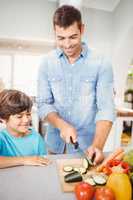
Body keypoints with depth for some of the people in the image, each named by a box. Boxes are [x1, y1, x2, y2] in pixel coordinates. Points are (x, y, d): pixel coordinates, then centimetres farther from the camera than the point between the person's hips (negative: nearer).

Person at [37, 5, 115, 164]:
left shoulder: (101, 64, -10)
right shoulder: (47, 62, -4)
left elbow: (106, 108, -13)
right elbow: (43, 104, -5)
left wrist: (98, 145, -26)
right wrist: (62, 125, -22)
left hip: (87, 145, -2)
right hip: (55, 144, 3)